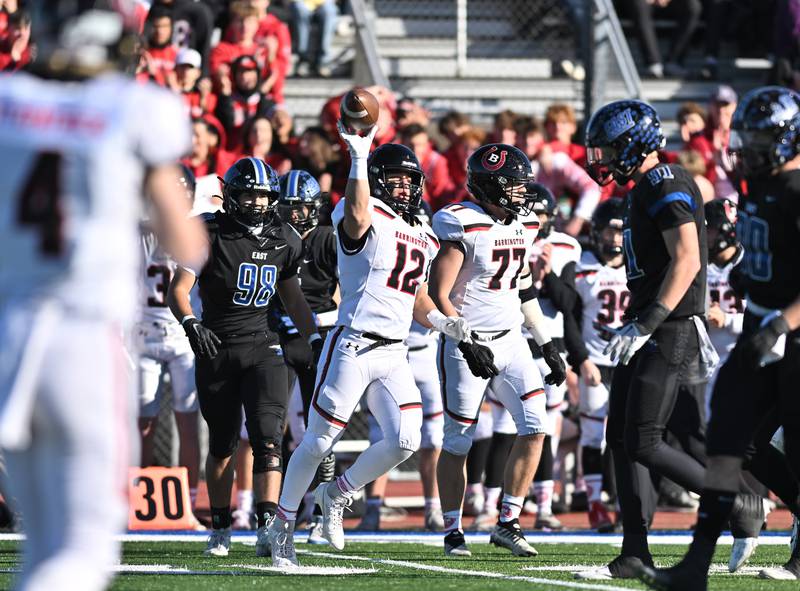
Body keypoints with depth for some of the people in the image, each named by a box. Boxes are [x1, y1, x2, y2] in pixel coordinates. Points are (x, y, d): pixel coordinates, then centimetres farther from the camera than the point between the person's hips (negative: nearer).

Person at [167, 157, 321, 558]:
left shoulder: (283, 240, 6)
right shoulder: (211, 235, -9)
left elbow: (292, 297, 19)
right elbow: (178, 289, -17)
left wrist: (315, 339, 11)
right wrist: (190, 323, -35)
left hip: (261, 347, 2)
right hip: (216, 348, -2)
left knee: (267, 439, -14)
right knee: (222, 444, 9)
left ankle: (267, 528, -22)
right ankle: (220, 529, 23)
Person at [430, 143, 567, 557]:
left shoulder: (523, 225, 7)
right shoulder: (463, 225, -15)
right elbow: (438, 295, -16)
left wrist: (547, 346, 17)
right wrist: (466, 344, -23)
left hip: (510, 341, 6)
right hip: (466, 343, -6)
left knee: (534, 427, -6)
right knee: (457, 443, 1)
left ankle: (508, 523, 3)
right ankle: (453, 532, 13)